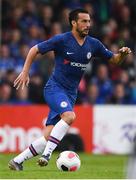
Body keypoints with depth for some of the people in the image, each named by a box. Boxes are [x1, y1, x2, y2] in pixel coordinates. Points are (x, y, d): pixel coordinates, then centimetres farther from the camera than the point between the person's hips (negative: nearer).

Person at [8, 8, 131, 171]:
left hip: (70, 94, 5)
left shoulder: (93, 44, 6)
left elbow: (114, 60, 15)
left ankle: (17, 161, 7)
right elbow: (34, 50, -1)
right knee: (69, 115, -33)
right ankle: (47, 154, -30)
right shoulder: (61, 40, -8)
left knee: (48, 137, -3)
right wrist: (25, 72, -8)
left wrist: (122, 54, -7)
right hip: (55, 88, -5)